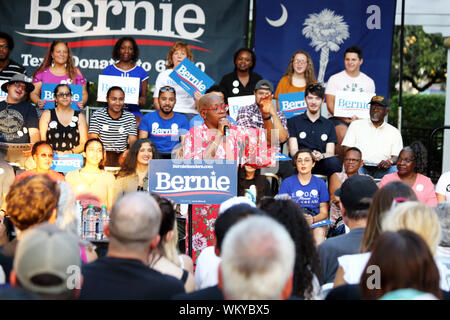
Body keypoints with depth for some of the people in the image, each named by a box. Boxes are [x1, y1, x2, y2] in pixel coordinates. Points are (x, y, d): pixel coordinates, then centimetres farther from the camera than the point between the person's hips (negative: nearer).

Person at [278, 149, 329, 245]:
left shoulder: (320, 183, 12)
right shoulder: (287, 182, 9)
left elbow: (324, 213, 11)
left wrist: (313, 219, -12)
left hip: (315, 223, 1)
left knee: (319, 232, -32)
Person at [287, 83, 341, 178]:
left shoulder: (329, 125, 23)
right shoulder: (294, 121, 16)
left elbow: (330, 152, 12)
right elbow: (293, 150, 4)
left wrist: (321, 156, -14)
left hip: (321, 163, 2)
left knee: (334, 161, -34)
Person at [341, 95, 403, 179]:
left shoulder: (394, 132, 19)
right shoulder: (356, 125, 18)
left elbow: (397, 157, 8)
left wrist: (389, 161, -17)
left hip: (381, 169, 1)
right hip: (360, 167, -1)